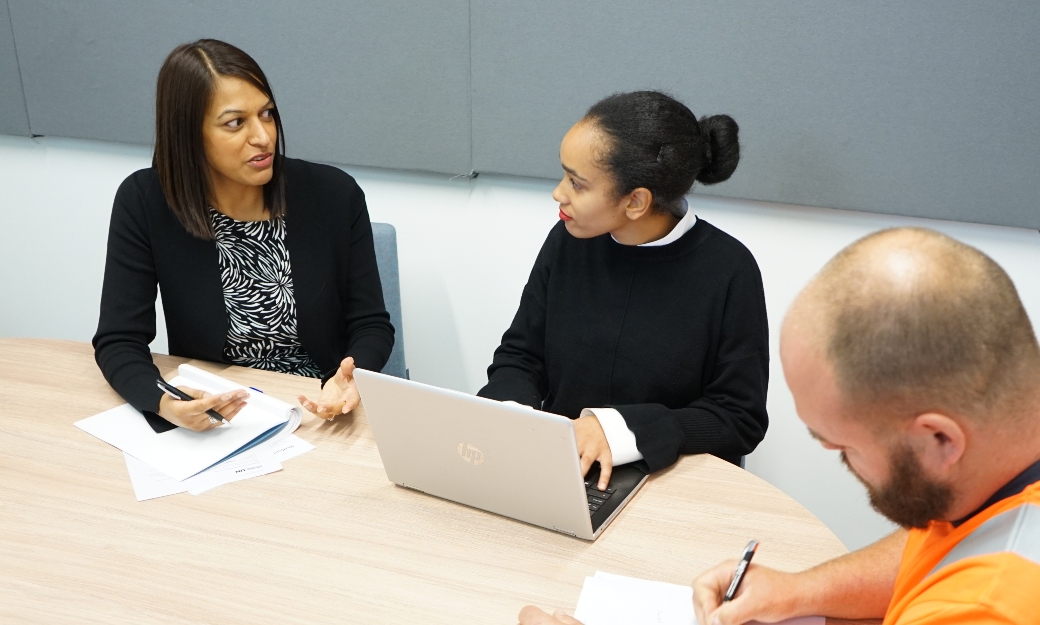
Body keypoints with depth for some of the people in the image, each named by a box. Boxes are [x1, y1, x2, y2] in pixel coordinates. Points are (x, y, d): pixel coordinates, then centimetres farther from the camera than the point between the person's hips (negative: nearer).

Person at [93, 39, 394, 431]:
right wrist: (163, 403, -30)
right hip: (208, 420, 2)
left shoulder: (334, 195, -8)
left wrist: (347, 384, -24)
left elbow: (371, 325, -2)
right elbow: (119, 341, -8)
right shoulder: (144, 203, -9)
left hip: (321, 415, -1)